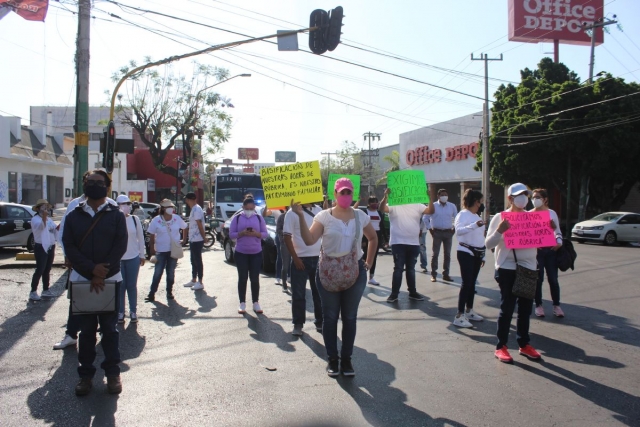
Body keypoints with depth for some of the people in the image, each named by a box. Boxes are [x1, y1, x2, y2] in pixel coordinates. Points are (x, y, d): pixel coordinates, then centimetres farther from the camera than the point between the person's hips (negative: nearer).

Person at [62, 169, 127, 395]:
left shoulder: (116, 215, 2)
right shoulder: (74, 216, 6)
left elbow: (120, 246, -7)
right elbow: (69, 247, -3)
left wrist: (102, 275, -15)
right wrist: (91, 269, -17)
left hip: (110, 279, -1)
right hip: (81, 279, 2)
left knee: (109, 328, 6)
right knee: (86, 329, 8)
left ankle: (113, 373, 17)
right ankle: (85, 374, 18)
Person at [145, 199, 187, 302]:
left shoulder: (177, 219, -3)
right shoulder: (156, 220, -8)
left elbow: (185, 228, 11)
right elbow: (151, 235, -3)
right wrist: (152, 249, -4)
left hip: (174, 250, 2)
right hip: (161, 251, -2)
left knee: (171, 272, 11)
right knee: (158, 273, -2)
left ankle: (169, 292, 21)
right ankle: (152, 293, 5)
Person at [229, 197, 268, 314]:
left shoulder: (259, 218, 5)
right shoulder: (237, 218, 2)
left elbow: (265, 234, 4)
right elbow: (231, 234, -1)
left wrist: (256, 234, -17)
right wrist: (242, 233, -18)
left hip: (256, 253, 1)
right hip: (241, 253, -1)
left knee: (255, 278, 3)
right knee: (242, 278, 2)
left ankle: (256, 302, 12)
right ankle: (242, 303, 10)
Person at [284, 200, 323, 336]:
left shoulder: (319, 210, 6)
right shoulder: (292, 213, -6)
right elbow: (287, 237, -8)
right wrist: (295, 258, -13)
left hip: (318, 258, 4)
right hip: (301, 259, -4)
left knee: (319, 292, 12)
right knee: (298, 294, 3)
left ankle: (320, 322, 24)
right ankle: (298, 324, 15)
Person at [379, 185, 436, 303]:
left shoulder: (417, 206, 6)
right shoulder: (394, 206, -3)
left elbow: (430, 211, -6)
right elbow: (382, 208, -21)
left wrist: (430, 197, -21)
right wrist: (385, 196, -38)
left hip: (414, 243, 4)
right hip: (398, 243, -4)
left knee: (411, 269, 15)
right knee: (398, 268, 0)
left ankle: (412, 292, 24)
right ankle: (394, 293, 6)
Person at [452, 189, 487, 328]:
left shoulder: (477, 216, 15)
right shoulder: (463, 214, -12)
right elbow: (458, 230, -31)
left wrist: (483, 255, 20)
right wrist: (474, 225, -45)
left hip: (477, 253, 8)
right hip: (466, 253, -8)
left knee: (472, 283, 11)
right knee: (466, 283, -12)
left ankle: (469, 311, 20)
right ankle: (459, 316, -10)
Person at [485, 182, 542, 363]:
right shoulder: (500, 217, -4)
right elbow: (489, 244, -8)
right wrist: (499, 230, -24)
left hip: (528, 268, 5)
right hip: (507, 269, -4)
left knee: (525, 309, 13)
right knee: (507, 308, 0)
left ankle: (524, 344, 27)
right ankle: (501, 347, 11)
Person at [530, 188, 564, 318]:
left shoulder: (552, 213, 9)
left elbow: (557, 230, 14)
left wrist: (559, 241, -5)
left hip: (551, 249, 2)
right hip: (536, 249, -1)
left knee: (553, 279, 2)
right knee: (538, 279, 2)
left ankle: (556, 305, 14)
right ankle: (538, 305, 13)